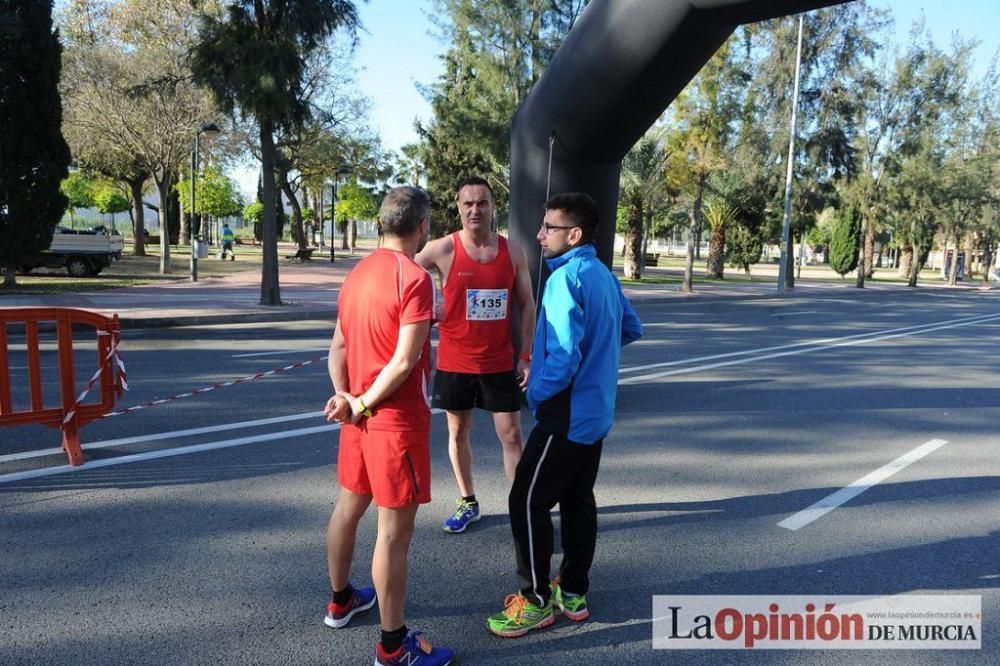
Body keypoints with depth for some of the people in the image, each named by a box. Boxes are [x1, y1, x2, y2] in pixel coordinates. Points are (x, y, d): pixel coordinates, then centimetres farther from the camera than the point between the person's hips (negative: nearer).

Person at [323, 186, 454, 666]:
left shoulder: (358, 272, 9)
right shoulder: (414, 277, -17)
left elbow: (338, 345, 8)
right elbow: (405, 360, -22)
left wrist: (345, 396, -3)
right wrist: (363, 404, -12)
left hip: (360, 414, 9)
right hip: (396, 418, -9)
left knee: (348, 506, 22)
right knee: (394, 530, -1)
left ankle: (341, 601, 41)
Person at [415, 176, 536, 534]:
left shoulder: (514, 253, -2)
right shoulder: (442, 250, -9)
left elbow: (526, 306, 4)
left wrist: (526, 355, -1)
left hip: (500, 363, 1)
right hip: (454, 363, -1)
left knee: (511, 435, 3)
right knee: (458, 433, 13)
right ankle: (468, 502, 31)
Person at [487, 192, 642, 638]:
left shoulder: (566, 278, -20)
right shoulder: (604, 275, 9)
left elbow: (565, 357, -26)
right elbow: (632, 329, 21)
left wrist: (536, 394, -10)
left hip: (566, 415, -9)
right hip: (595, 412, 10)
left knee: (528, 502, 1)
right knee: (579, 501, 16)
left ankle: (536, 601, 11)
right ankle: (574, 593, 27)